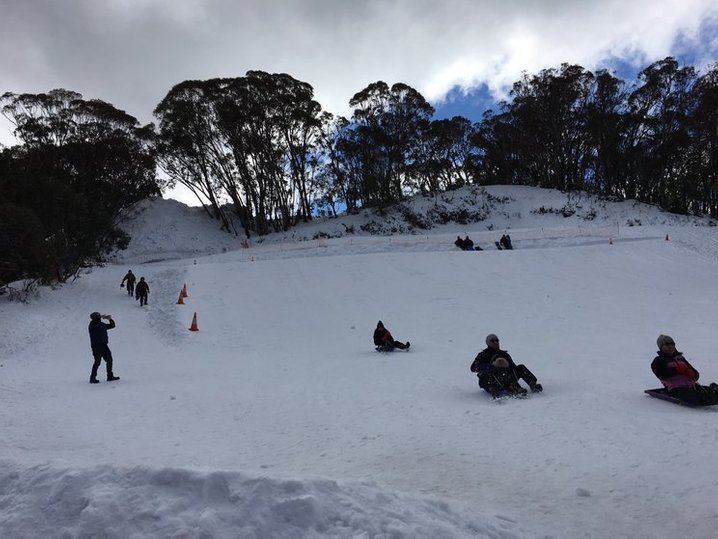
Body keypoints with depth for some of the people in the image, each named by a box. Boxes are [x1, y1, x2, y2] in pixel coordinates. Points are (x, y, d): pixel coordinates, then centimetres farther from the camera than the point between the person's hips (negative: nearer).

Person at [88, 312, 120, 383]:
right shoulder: (92, 325, -8)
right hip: (96, 346, -8)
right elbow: (94, 321, -33)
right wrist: (102, 317, -24)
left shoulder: (102, 324, 14)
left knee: (109, 360, 13)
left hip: (104, 345, 8)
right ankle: (92, 378, -1)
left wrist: (110, 319, 4)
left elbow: (112, 325, 22)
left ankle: (110, 376, 24)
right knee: (97, 362, -10)